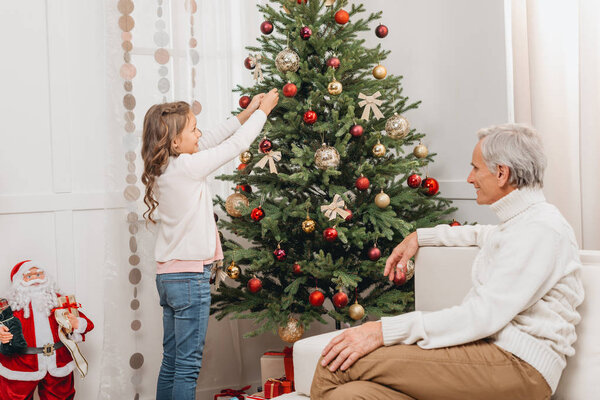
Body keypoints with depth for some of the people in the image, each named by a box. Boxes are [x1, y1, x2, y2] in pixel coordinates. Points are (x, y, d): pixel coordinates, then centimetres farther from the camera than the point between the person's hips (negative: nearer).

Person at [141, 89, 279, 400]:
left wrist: (244, 115, 18)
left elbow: (209, 141, 17)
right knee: (188, 366, -4)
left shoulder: (162, 168, 6)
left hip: (168, 274, 9)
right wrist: (262, 111, 6)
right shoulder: (188, 167, -16)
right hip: (190, 275, -9)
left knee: (171, 362, 13)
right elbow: (236, 145, -8)